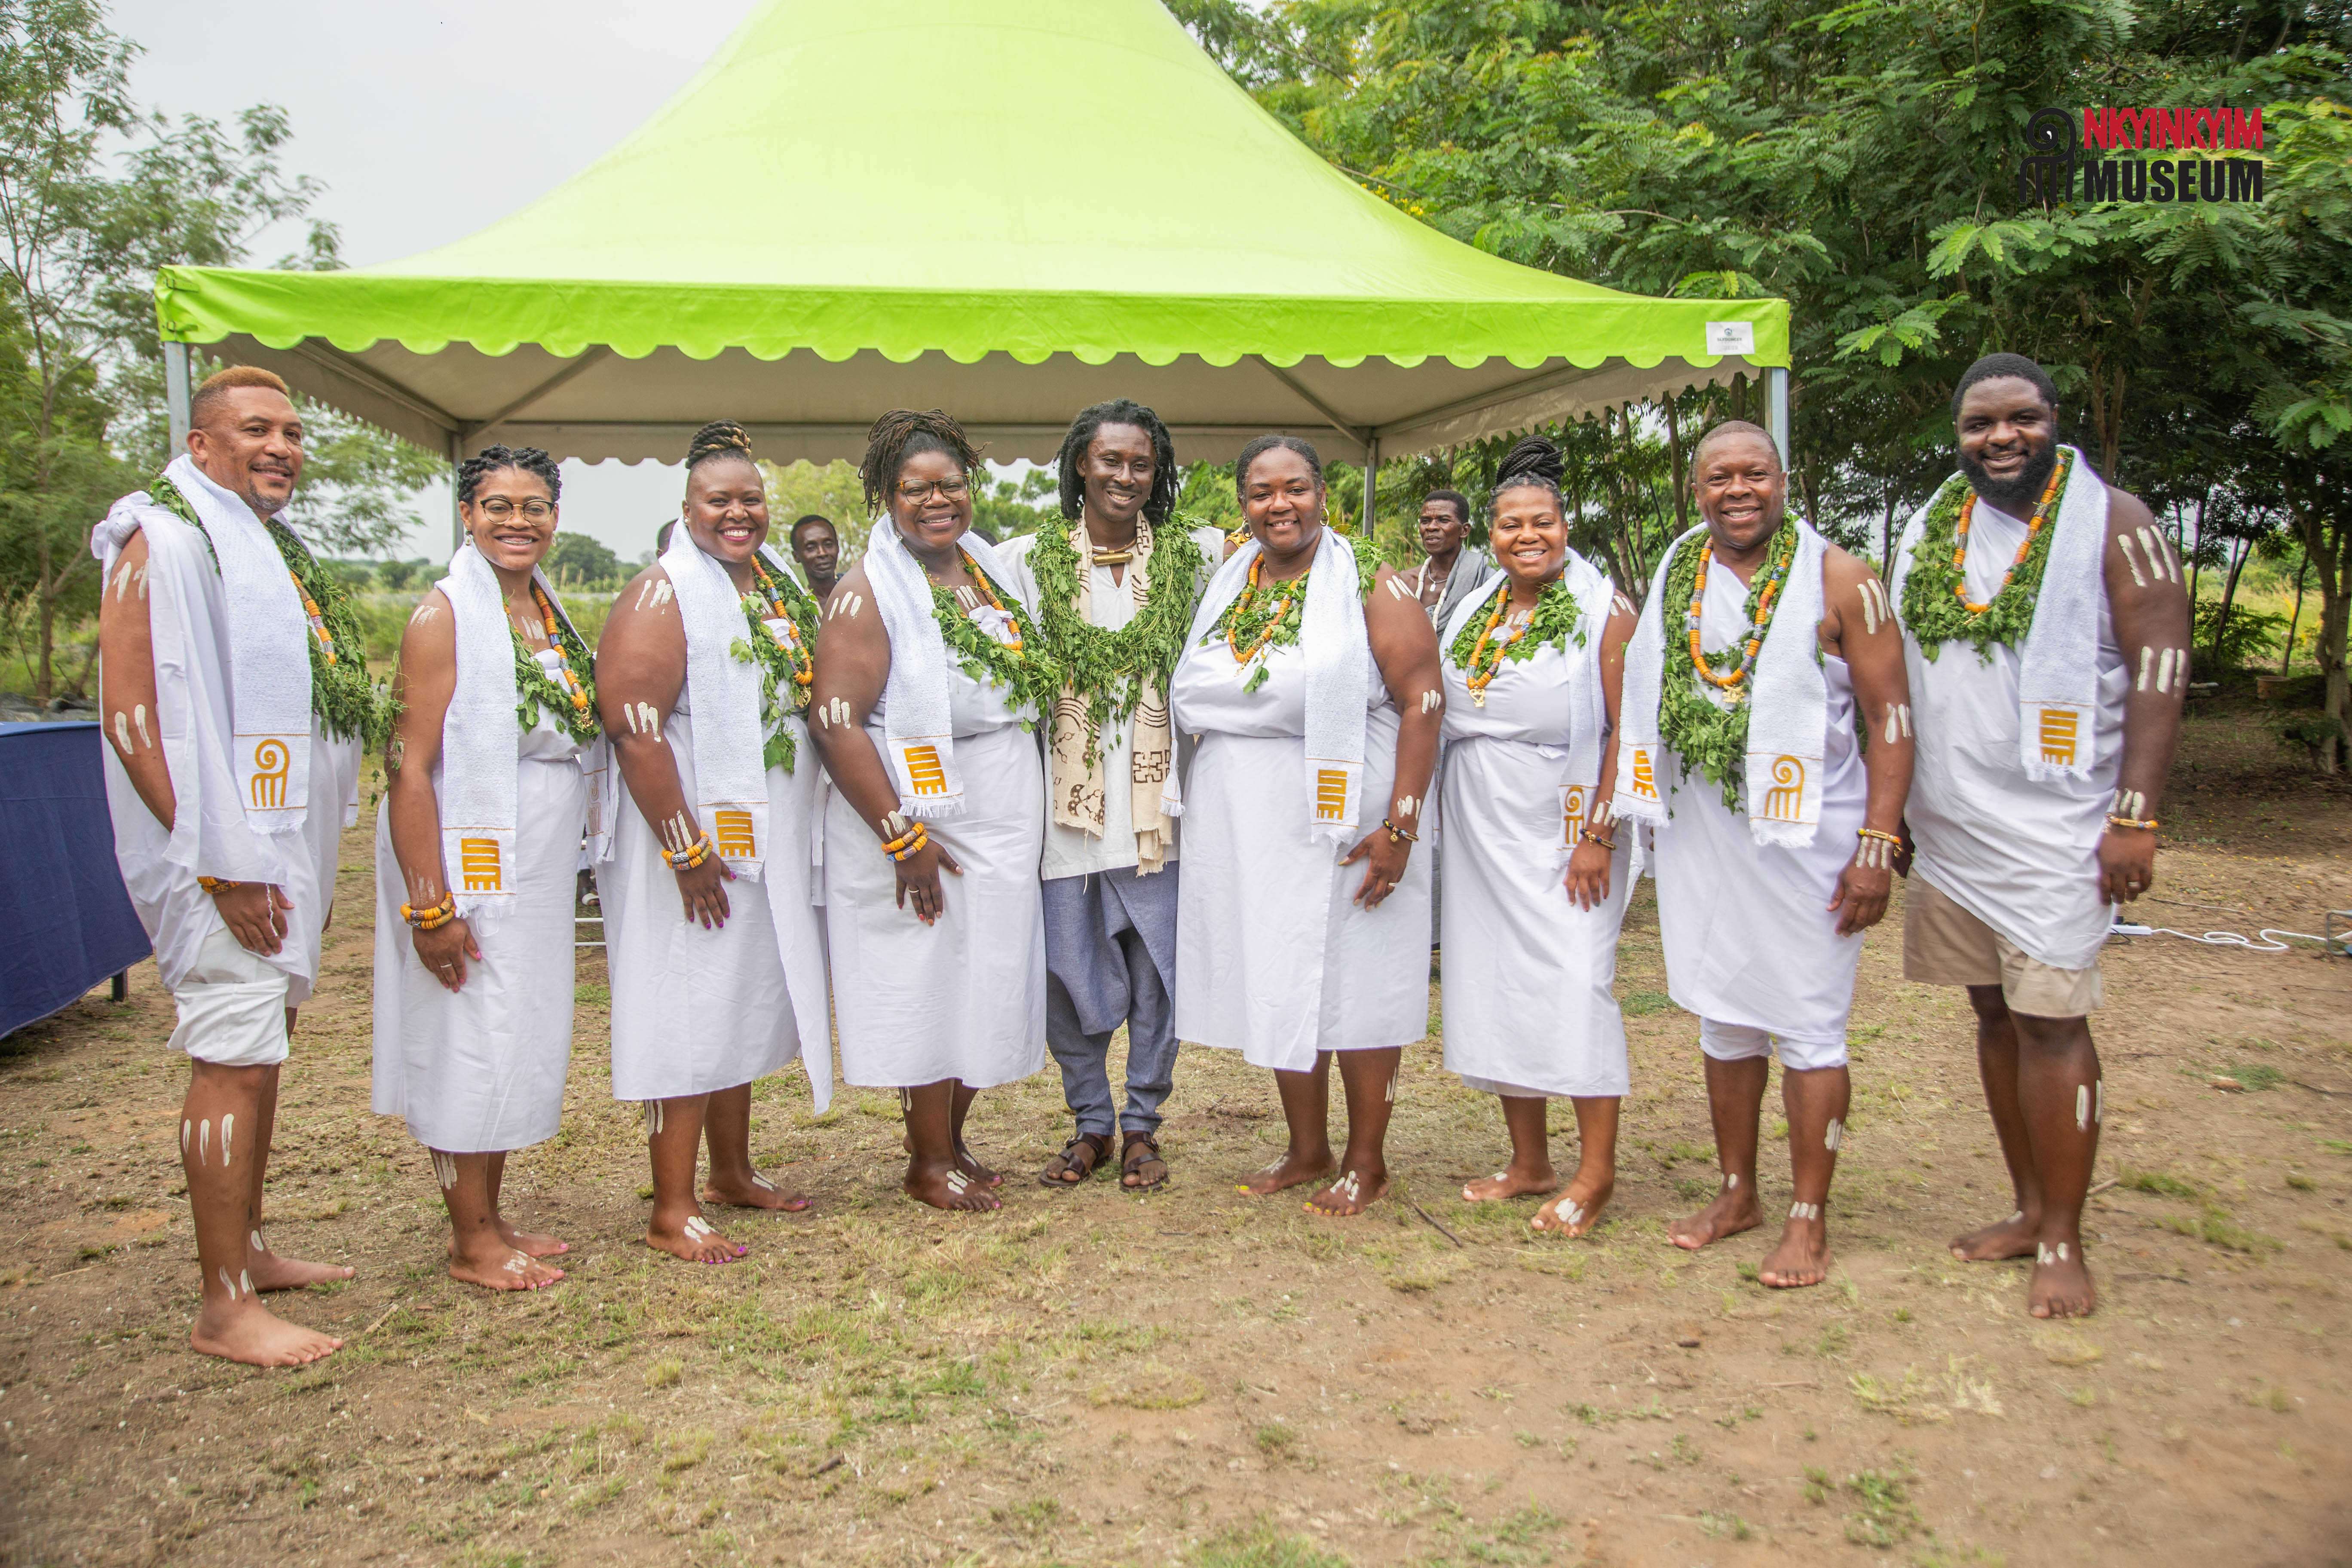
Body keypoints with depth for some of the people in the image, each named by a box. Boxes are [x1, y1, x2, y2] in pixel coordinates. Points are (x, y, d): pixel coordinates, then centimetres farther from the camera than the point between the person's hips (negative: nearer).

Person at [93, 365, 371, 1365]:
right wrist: (218, 863, -20)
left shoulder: (278, 552, 18)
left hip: (278, 853, 9)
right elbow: (130, 713, -18)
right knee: (234, 1063, -7)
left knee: (259, 1053, 16)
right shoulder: (162, 544, -10)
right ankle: (225, 1309, 2)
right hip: (222, 861, -9)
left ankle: (246, 1252, 29)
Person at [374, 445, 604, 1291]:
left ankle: (491, 1221, 27)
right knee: (468, 1040, 0)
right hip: (468, 869, -8)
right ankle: (471, 1241, 14)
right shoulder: (445, 616, -12)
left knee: (521, 1041, 13)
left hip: (539, 867, 8)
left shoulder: (552, 612, 11)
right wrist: (429, 904, -21)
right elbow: (408, 768, -17)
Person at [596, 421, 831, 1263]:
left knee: (748, 1003, 17)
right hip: (696, 843, -8)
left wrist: (798, 831, 16)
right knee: (690, 1012, -2)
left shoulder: (781, 586, 11)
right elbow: (634, 726, -21)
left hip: (770, 839, 8)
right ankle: (673, 1210, 9)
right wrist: (686, 849, -22)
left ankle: (733, 1170, 32)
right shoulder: (663, 594, -13)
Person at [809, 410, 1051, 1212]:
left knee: (990, 984, 13)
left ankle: (953, 1139, 30)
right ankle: (928, 1163, 18)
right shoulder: (867, 595, -11)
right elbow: (838, 724, -18)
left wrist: (1031, 816, 14)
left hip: (1004, 827, 7)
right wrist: (902, 836, -22)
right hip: (922, 826, -7)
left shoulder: (994, 572, 10)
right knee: (926, 988, 2)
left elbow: (1036, 686, 20)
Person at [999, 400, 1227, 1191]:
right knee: (1070, 967, 7)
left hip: (1160, 798, 0)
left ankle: (1142, 1124, 23)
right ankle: (1091, 1122, 25)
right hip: (1067, 798, 0)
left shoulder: (1196, 555, 5)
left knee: (1158, 967, 6)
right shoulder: (1029, 558, 4)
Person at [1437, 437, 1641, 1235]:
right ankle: (1529, 1161, 17)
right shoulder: (1470, 614, 12)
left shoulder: (1602, 611, -4)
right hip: (1480, 833, 6)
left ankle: (1596, 1169, 2)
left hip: (1564, 830, -6)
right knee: (1497, 985, 7)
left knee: (1573, 983, -9)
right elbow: (1436, 719, 17)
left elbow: (1631, 733, -10)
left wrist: (1600, 836, -16)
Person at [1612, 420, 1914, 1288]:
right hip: (1699, 835, 5)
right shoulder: (1675, 578, 9)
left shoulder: (1835, 579, -5)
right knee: (1723, 1019, 13)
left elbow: (1890, 714, -7)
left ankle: (1809, 1221, 13)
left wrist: (1879, 844, -14)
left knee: (1808, 1028, 1)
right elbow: (1637, 707, 15)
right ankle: (1737, 1193, 28)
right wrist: (1603, 818, 10)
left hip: (1805, 835, -4)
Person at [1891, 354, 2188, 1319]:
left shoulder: (2112, 523, -3)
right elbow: (1896, 680, 17)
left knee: (2051, 1021, -5)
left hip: (2055, 825, -5)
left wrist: (2136, 818, -15)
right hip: (1948, 824, 5)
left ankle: (2063, 1244, 6)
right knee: (1994, 1014, 11)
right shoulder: (1929, 532, 12)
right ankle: (2029, 1210, 24)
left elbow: (2160, 672, -8)